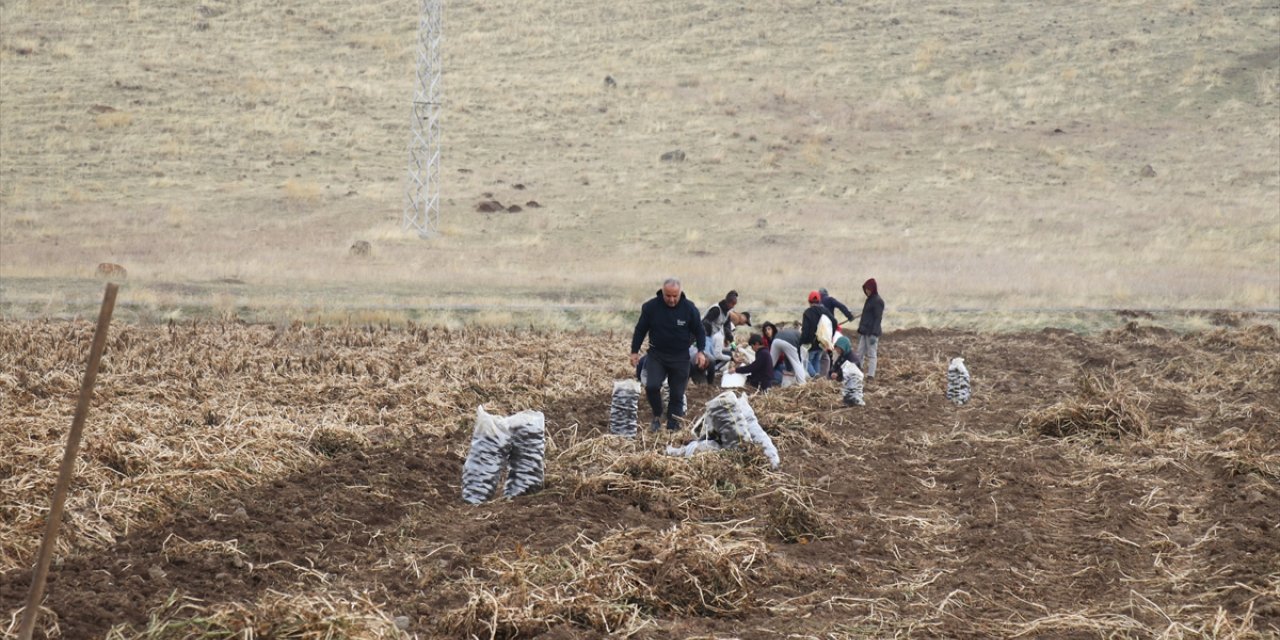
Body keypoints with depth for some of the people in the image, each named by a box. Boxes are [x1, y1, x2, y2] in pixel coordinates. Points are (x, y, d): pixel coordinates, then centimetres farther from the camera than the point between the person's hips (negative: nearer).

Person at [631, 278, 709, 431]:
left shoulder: (689, 308, -9)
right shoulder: (651, 307, -10)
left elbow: (699, 331, 3)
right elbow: (640, 330, 2)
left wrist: (701, 351, -8)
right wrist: (635, 351, 1)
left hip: (680, 357, 0)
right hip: (656, 355, 0)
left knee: (677, 394, 3)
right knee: (651, 386, -17)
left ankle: (673, 425, 16)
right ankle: (657, 417, 6)